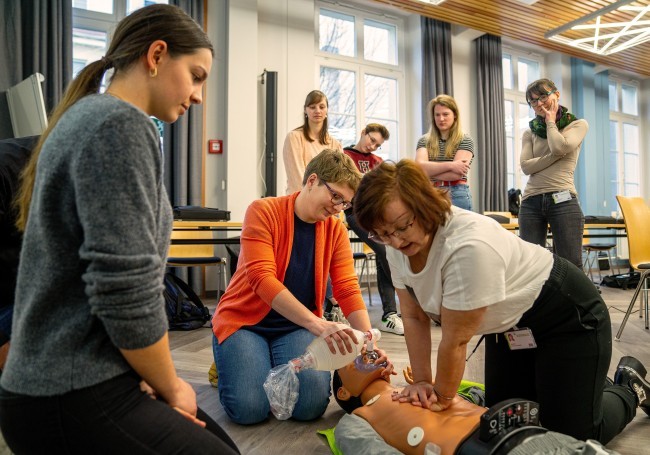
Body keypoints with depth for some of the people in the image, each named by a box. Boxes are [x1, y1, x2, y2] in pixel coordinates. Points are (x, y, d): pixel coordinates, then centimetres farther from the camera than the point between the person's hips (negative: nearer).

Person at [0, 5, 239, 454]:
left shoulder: (90, 116, 13)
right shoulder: (121, 125, -18)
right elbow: (127, 294, -25)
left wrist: (155, 380, 7)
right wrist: (171, 387, -7)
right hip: (75, 399, -9)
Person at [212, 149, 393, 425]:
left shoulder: (335, 229, -1)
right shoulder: (263, 211, -14)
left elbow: (348, 290, -6)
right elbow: (262, 278, -26)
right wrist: (316, 324, -35)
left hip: (298, 327, 3)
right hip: (244, 320, -2)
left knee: (311, 405, -20)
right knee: (249, 408, -21)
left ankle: (276, 369, 13)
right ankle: (230, 364, 12)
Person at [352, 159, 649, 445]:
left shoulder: (468, 245, -39)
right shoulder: (398, 247, -15)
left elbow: (456, 340, -29)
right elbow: (414, 318, -6)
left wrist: (443, 398, -15)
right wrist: (422, 383, -7)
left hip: (567, 315, -7)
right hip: (507, 323, 7)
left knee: (570, 435, -1)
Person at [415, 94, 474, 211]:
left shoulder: (465, 140, 2)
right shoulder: (424, 141, 10)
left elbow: (455, 174, -10)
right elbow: (419, 167, -8)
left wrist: (429, 172, -4)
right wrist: (449, 165, -16)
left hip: (456, 196, -2)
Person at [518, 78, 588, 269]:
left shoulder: (578, 124, 10)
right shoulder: (530, 132, 16)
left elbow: (560, 147, -11)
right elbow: (526, 166, 1)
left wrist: (550, 121, 4)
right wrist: (555, 156, -11)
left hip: (563, 200, -2)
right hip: (531, 202, 3)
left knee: (571, 267, -3)